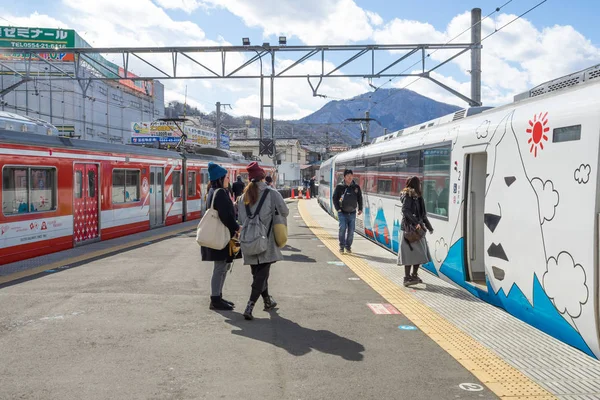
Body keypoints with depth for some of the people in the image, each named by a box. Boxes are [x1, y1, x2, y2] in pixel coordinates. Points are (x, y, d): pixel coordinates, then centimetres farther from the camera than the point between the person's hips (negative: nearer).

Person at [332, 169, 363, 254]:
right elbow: (334, 198, 0)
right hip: (342, 213, -3)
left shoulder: (356, 187, 5)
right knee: (343, 228, -12)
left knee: (351, 230, 5)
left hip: (352, 213, 3)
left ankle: (348, 247, 19)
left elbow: (360, 198, 14)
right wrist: (338, 209, -8)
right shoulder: (339, 187, -3)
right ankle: (341, 247, -2)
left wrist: (360, 209, 7)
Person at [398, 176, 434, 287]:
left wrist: (428, 225, 19)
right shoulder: (408, 196, -9)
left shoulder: (417, 196, 16)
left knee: (419, 253, 11)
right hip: (410, 228, -9)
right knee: (410, 253, -7)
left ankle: (414, 275, 22)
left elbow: (422, 213, 22)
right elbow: (405, 210, -21)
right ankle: (407, 278, -2)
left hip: (417, 228, 9)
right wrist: (416, 222, -25)